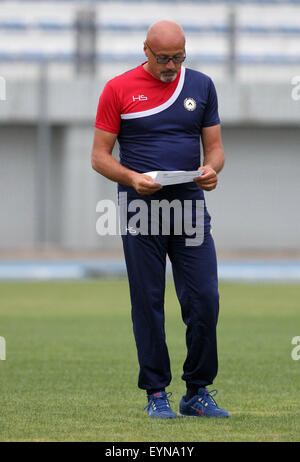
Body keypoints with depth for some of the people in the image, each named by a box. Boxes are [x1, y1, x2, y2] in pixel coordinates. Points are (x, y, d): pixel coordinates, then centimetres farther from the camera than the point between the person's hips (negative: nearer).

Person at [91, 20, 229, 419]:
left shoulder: (201, 86, 9)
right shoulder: (118, 90, 1)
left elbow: (214, 145, 13)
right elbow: (100, 155, 1)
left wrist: (212, 169, -11)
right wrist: (132, 178, -17)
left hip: (191, 206, 2)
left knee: (205, 300, -4)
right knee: (148, 303, 0)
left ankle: (198, 393, 7)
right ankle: (157, 394, 9)